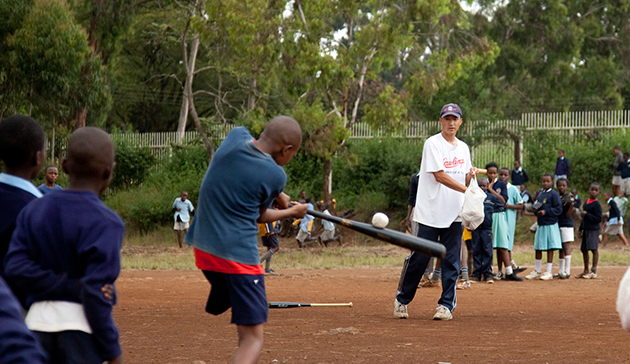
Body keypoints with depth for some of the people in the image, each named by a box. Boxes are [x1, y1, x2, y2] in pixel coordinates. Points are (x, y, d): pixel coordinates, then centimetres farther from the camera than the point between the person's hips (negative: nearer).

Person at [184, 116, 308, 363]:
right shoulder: (275, 175, -13)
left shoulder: (236, 137, 1)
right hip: (238, 256, -8)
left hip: (203, 248, 8)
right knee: (252, 337, -9)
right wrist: (292, 212, 19)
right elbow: (258, 216, 3)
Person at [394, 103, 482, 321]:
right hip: (430, 213, -5)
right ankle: (402, 300, 11)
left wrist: (471, 175, -4)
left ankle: (446, 305, 5)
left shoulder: (463, 148, 15)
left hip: (454, 214, 5)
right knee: (419, 258, -3)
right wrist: (466, 189, -20)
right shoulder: (432, 144, -5)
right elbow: (439, 175, -15)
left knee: (451, 261, 0)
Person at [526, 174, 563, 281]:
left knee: (550, 248, -3)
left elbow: (558, 209, -13)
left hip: (551, 225, -7)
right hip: (540, 224, 7)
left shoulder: (554, 194, -6)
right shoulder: (540, 195, 15)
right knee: (538, 248, 10)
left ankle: (549, 272, 2)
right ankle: (537, 271, 20)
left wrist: (546, 211, -19)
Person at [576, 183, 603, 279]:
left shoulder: (596, 204, -11)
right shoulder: (586, 202, 14)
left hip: (593, 229, -8)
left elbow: (598, 219, -18)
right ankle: (586, 271, 22)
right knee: (584, 249, 12)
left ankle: (594, 271, -7)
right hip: (586, 229, 8)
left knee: (594, 249, -9)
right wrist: (581, 228, 22)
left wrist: (587, 214, -20)